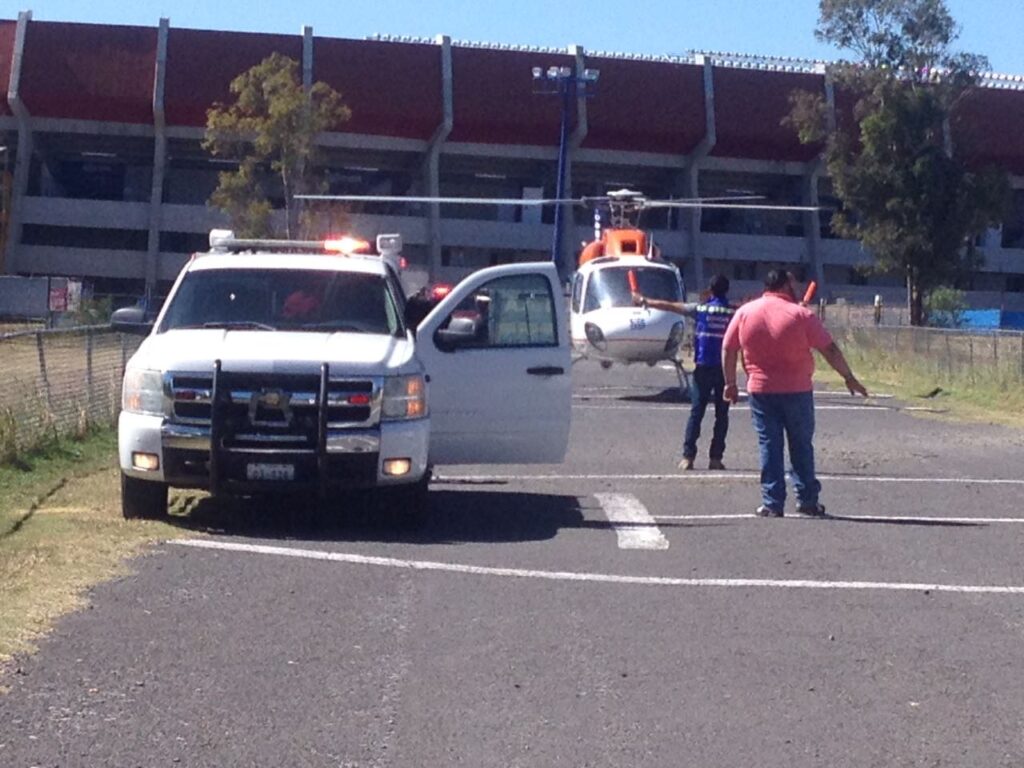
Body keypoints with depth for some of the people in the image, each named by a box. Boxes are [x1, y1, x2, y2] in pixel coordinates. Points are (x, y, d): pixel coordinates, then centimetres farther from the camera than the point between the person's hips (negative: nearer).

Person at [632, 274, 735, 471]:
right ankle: (715, 458, 3)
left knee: (696, 413, 3)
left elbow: (669, 306, 7)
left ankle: (688, 456, -3)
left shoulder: (700, 309, 1)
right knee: (721, 415, 6)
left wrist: (644, 301, 15)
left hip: (703, 367, 0)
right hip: (725, 368, 0)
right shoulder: (733, 312, 0)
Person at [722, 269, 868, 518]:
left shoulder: (744, 312, 2)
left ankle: (772, 503, 3)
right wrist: (849, 377, 3)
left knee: (769, 446, 5)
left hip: (760, 391, 2)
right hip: (796, 391, -2)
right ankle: (807, 500, 12)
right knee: (801, 446, 9)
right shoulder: (800, 315, -7)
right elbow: (830, 350, -6)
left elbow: (728, 349, 6)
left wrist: (730, 382, 15)